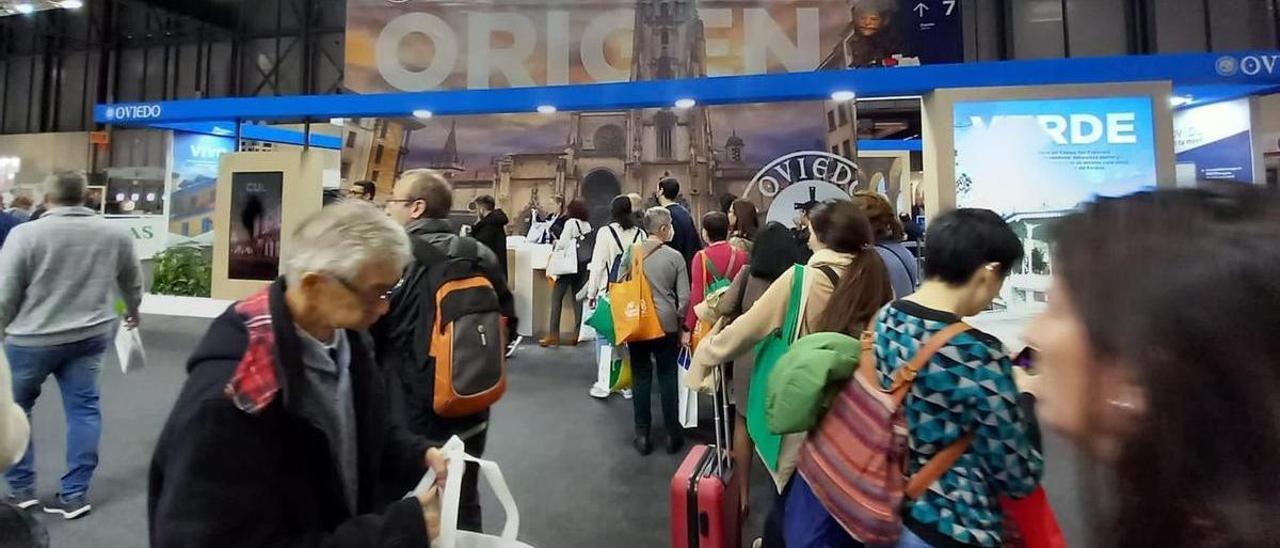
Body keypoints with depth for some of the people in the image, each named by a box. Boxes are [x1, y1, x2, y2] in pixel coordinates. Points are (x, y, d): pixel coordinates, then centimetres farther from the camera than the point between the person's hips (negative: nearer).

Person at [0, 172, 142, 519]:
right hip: (92, 335, 3)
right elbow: (133, 282, 14)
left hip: (33, 338, -3)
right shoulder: (115, 235, 1)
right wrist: (133, 310, 32)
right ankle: (75, 494, 12)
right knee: (83, 408, 8)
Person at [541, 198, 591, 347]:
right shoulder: (588, 225, 9)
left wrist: (556, 242, 9)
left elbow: (563, 243, -12)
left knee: (556, 297, 0)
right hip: (582, 266, 6)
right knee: (577, 298, 10)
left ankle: (553, 334, -3)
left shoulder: (571, 222, -6)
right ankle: (578, 333, 9)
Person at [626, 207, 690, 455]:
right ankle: (672, 434, 18)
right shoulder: (675, 256, -7)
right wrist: (679, 320, 9)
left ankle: (642, 435, 15)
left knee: (641, 378, 9)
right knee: (668, 378, 9)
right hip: (666, 325, -1)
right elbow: (684, 297, -6)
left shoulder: (631, 253, -1)